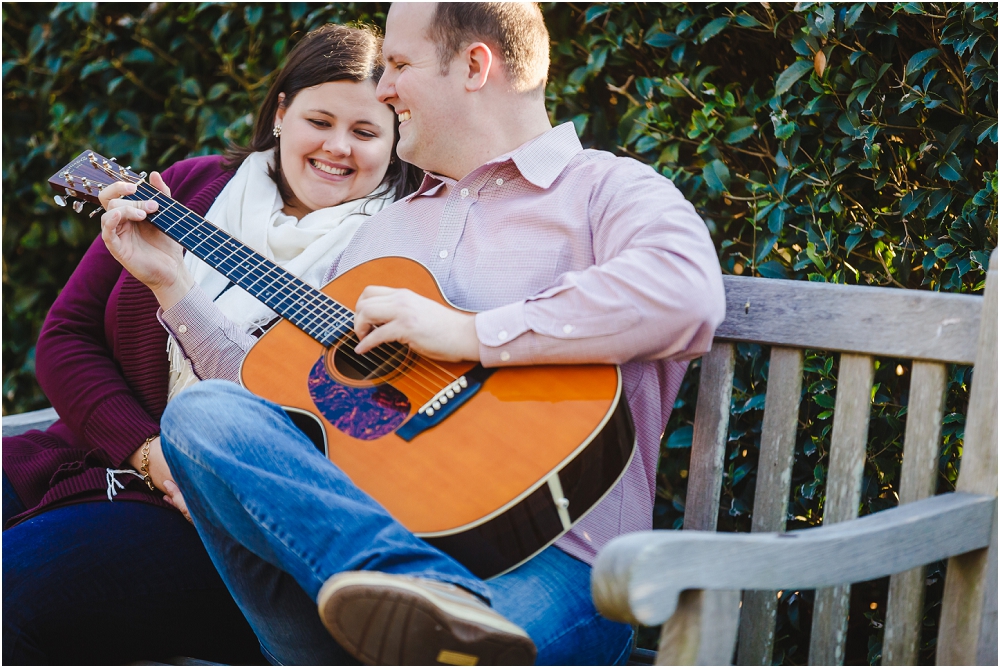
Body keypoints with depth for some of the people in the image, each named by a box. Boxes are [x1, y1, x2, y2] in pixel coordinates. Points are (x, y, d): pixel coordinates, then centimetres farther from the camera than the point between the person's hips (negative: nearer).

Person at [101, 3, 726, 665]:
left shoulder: (603, 188, 6)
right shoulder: (387, 228, 28)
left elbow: (687, 293, -19)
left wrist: (470, 334, -17)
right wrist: (168, 280, 26)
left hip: (548, 554, -9)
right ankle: (436, 596, -37)